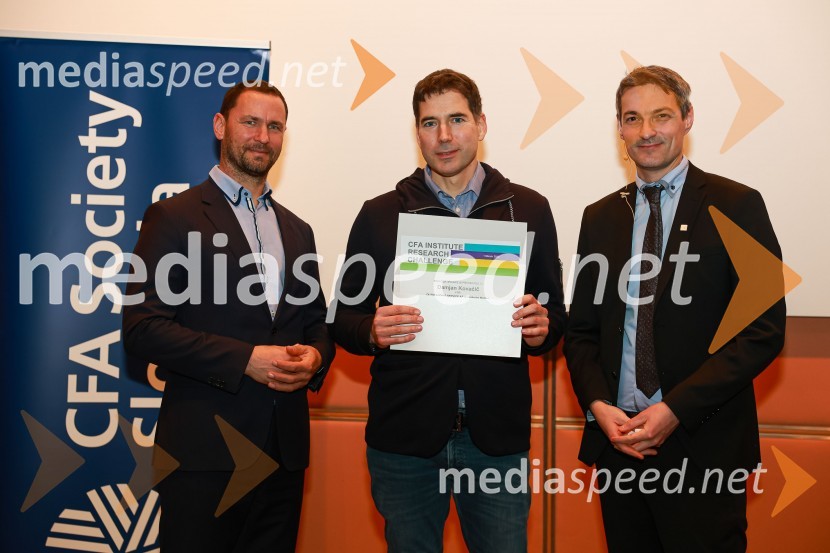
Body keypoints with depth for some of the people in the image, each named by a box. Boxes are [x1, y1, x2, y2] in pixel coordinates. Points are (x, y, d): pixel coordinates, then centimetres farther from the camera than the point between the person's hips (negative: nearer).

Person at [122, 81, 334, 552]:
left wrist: (315, 356, -4)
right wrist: (244, 359, -17)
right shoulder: (174, 217, -2)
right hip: (205, 447, -5)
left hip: (284, 448, 5)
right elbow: (142, 328, -10)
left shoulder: (297, 230, 16)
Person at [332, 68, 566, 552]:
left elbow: (555, 314, 9)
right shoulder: (380, 215, 4)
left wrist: (541, 329, -13)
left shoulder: (528, 210, 6)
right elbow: (345, 319, 6)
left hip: (498, 436, 0)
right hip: (404, 437, 0)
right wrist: (374, 331, -16)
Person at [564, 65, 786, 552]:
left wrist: (675, 410, -15)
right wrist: (599, 406, -6)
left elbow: (764, 330, -9)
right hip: (616, 441, 4)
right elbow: (581, 329, 10)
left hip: (703, 446, -3)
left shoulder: (736, 206, -3)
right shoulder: (600, 218, 9)